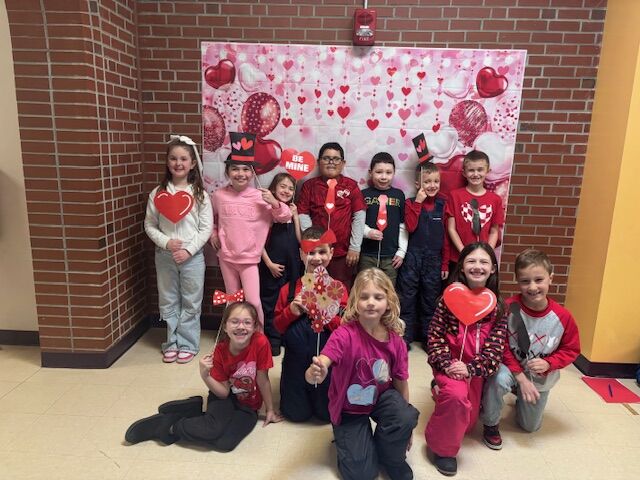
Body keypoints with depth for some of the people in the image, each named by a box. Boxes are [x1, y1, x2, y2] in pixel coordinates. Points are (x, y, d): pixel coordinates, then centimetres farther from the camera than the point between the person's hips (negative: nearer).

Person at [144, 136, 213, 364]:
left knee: (191, 303, 7)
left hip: (192, 256, -2)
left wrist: (189, 250, -14)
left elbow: (206, 227, -5)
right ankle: (172, 343, 27)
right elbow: (149, 225, 2)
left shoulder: (199, 194, -4)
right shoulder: (157, 193, 1)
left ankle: (187, 344, 21)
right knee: (168, 302, 12)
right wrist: (166, 242, -14)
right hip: (164, 255, 2)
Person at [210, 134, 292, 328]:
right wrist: (213, 234, 4)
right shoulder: (219, 195, -3)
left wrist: (275, 203, -22)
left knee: (253, 302, -6)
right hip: (226, 257, 2)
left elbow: (285, 218, -5)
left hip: (250, 258, -2)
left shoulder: (261, 197, -8)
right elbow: (210, 218, 17)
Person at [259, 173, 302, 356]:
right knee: (270, 303, 4)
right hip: (272, 265, -4)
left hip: (292, 264, 4)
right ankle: (273, 340, 15)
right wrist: (269, 263, -11)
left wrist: (295, 217, -3)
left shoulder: (293, 211, 9)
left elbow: (300, 240, 2)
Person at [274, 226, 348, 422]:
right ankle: (299, 395, 44)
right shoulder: (289, 289, -4)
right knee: (295, 414, 13)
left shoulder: (338, 289, -9)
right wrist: (291, 311, -17)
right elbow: (278, 326, 2)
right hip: (296, 363, 1)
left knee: (327, 414, 14)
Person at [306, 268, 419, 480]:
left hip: (382, 397, 3)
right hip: (348, 408, -3)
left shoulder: (395, 340, -14)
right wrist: (315, 374, -67)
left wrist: (406, 423, 7)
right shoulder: (345, 334, -28)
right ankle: (347, 440, 23)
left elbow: (401, 382, -1)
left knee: (406, 418, -29)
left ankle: (390, 457, 5)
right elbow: (320, 366, -42)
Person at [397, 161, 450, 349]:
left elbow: (445, 235, 6)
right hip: (413, 257, -2)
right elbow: (410, 227, -17)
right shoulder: (411, 203, -2)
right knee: (407, 299, 4)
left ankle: (428, 339, 27)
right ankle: (404, 338, 16)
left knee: (430, 300, 13)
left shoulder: (442, 204, 4)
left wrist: (445, 263, 5)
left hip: (434, 259, 2)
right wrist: (418, 202, -17)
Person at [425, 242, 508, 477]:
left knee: (466, 423, 12)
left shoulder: (497, 307, -3)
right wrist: (447, 365, -21)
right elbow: (435, 337, -8)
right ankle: (441, 447, -8)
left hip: (477, 369, 3)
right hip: (450, 365, -3)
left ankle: (443, 392, 44)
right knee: (456, 396, -33)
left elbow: (495, 347, -7)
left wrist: (470, 368, -20)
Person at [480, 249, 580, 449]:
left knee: (530, 426, 16)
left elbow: (571, 350, -5)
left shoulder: (563, 316, -20)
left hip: (541, 379, 3)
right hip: (511, 367, -2)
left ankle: (520, 395, 49)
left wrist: (548, 363, -22)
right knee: (499, 379, -39)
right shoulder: (509, 308, -26)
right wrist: (521, 377, -21)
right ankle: (491, 425, -10)